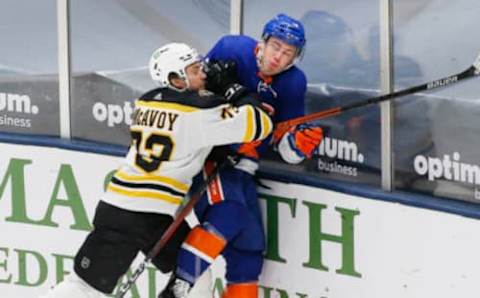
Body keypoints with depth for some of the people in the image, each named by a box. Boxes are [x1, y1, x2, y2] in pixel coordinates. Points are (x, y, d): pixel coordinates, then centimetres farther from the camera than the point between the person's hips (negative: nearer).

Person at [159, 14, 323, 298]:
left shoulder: (293, 83, -1)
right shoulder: (232, 49, -12)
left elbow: (287, 149, 1)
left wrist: (302, 142, -21)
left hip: (242, 165, 6)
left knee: (250, 246, 6)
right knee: (228, 214, -28)